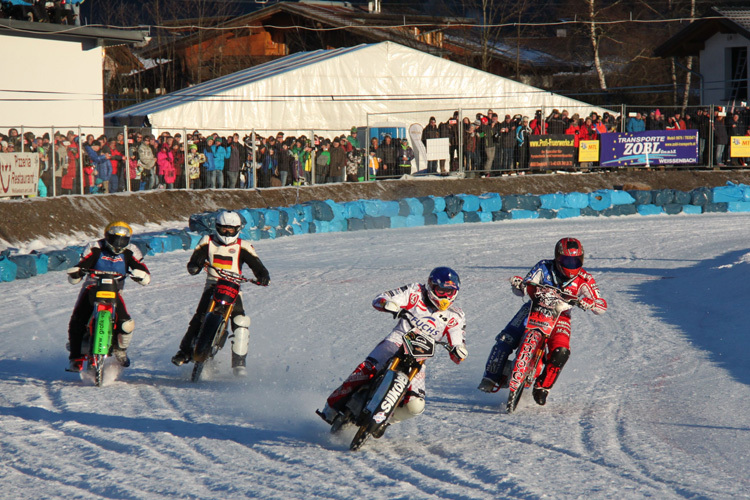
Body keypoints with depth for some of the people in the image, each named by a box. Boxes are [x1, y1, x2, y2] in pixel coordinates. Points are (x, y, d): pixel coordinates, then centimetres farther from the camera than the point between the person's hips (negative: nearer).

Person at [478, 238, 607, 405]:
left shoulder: (584, 279, -12)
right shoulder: (544, 268, -13)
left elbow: (602, 306, -16)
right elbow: (521, 289, -12)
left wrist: (588, 303, -38)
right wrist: (519, 284, -37)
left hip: (560, 316, 0)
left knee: (561, 352, -25)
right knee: (505, 340, -17)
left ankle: (542, 387, -4)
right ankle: (491, 378, -1)